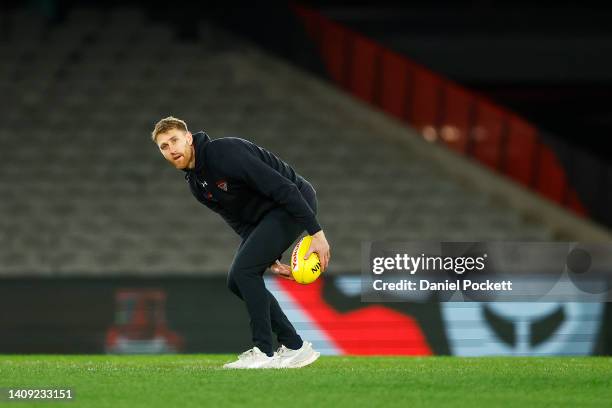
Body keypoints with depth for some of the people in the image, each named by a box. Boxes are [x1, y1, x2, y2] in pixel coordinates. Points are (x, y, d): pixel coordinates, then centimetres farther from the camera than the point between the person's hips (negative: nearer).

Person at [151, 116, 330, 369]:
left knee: (244, 270, -18)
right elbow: (241, 224, 9)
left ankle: (264, 352, -9)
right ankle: (293, 346, 12)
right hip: (264, 213, 9)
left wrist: (316, 233, -27)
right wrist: (270, 259, -1)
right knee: (237, 280, 6)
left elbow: (283, 187, -27)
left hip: (296, 202, -9)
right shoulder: (196, 184, 4)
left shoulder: (225, 153, -25)